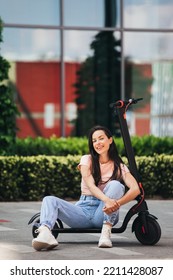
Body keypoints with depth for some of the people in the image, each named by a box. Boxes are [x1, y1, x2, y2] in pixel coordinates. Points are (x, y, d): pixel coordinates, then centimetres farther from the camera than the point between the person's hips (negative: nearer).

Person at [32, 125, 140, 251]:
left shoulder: (119, 167, 7)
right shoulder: (87, 160, 9)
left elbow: (136, 189, -11)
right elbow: (90, 185, -10)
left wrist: (117, 203, -32)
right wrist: (107, 199, -32)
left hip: (104, 213, -1)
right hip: (83, 209, 1)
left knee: (115, 185, -26)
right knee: (49, 200, -22)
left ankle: (106, 231, -34)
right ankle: (45, 233, -56)